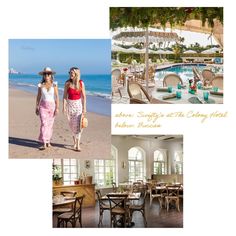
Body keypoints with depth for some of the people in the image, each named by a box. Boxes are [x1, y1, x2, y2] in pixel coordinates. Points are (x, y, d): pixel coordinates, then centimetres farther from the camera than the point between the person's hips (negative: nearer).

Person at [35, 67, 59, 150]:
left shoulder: (54, 85, -2)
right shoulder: (41, 85, 1)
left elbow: (57, 97, -4)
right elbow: (38, 97, 7)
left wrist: (57, 108, -10)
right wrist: (37, 108, 7)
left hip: (52, 106, 0)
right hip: (43, 106, 0)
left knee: (50, 124, 5)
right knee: (44, 124, -9)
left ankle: (48, 141, 21)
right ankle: (44, 144, -11)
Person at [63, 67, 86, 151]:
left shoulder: (81, 83, -6)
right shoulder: (67, 83, -6)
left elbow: (83, 96, -1)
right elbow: (65, 96, -3)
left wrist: (84, 108, -4)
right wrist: (64, 107, -8)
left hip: (78, 104, -1)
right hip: (70, 105, 1)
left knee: (78, 124, -10)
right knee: (72, 125, 10)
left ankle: (77, 145, -9)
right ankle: (75, 141, 30)